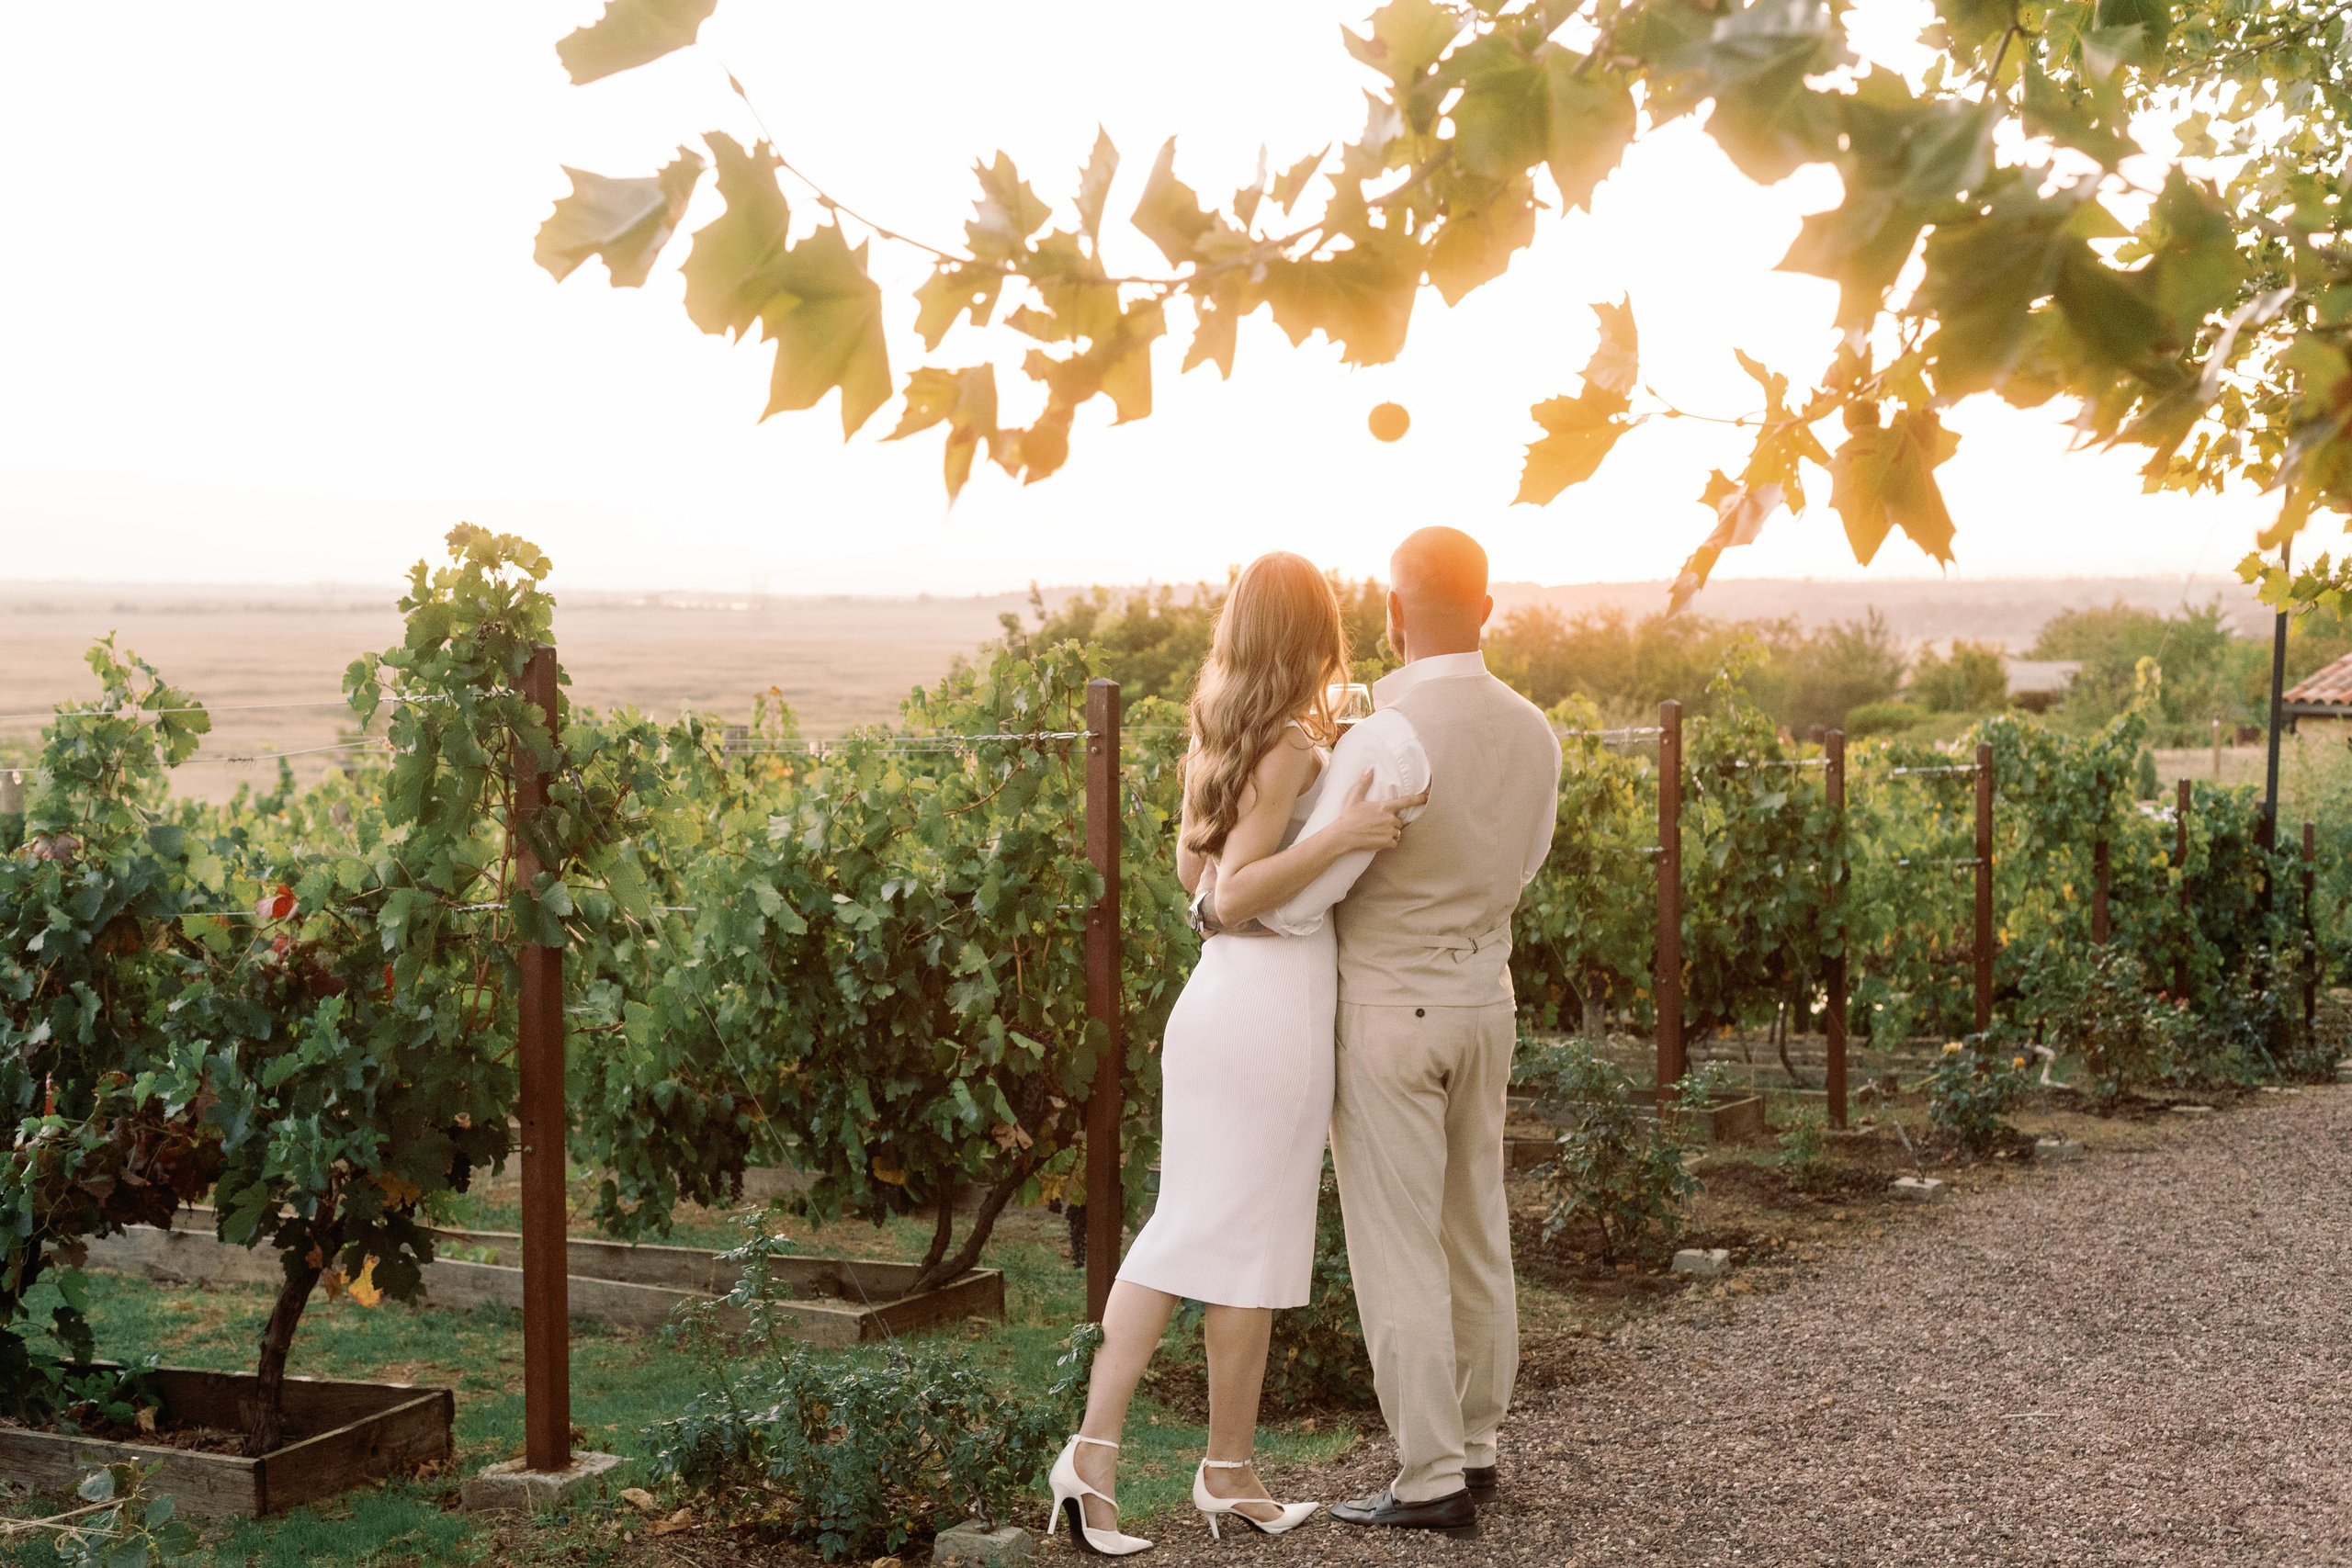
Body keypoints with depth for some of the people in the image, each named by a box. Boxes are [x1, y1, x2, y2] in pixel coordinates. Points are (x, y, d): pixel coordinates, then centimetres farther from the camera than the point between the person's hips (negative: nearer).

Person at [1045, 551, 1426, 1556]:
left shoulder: (1219, 735, 10)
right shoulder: (1294, 744, -14)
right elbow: (1233, 896, -18)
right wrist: (1337, 837, -28)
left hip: (1213, 994, 8)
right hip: (1276, 1000, -8)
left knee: (1185, 1232, 9)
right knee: (1252, 1241, 3)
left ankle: (1094, 1448, 2)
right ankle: (1229, 1473, 15)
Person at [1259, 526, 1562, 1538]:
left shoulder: (1388, 739, -23)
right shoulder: (1533, 732, 0)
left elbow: (1294, 901, -20)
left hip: (1388, 1010, -7)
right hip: (1484, 999, 7)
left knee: (1397, 1248, 0)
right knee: (1475, 1233, 15)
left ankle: (1434, 1481, 4)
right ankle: (1474, 1447, 26)